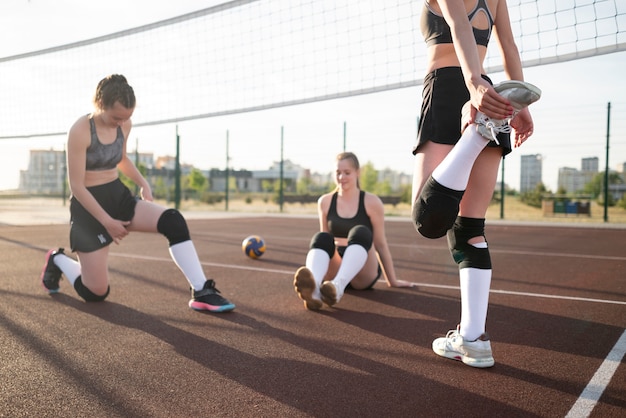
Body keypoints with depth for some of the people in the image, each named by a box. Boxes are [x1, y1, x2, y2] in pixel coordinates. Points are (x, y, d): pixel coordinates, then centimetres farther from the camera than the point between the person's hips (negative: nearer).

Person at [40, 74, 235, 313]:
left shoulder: (124, 125, 0)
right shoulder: (80, 131, -20)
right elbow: (76, 186, -18)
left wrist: (143, 183, 5)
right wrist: (107, 222, -18)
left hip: (119, 196, 6)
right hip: (89, 205, -5)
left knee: (173, 221, -23)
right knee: (96, 293, -1)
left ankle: (201, 293, -20)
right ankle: (58, 260, 32)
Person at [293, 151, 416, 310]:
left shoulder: (371, 202, -2)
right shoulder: (325, 202, 5)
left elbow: (380, 244, 3)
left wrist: (392, 281, 7)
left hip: (364, 274, -2)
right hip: (334, 271, 2)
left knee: (360, 232, -32)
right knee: (321, 238, -30)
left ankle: (338, 285, -59)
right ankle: (313, 287, -63)